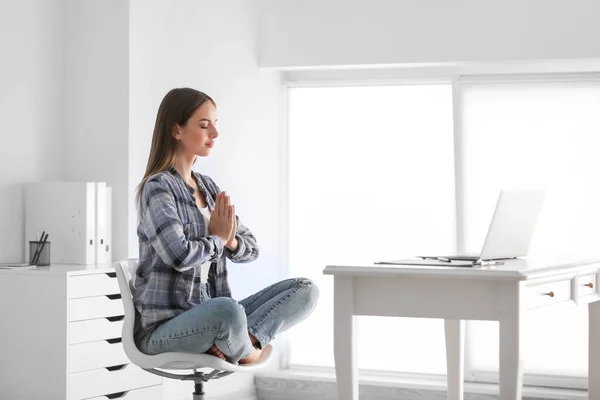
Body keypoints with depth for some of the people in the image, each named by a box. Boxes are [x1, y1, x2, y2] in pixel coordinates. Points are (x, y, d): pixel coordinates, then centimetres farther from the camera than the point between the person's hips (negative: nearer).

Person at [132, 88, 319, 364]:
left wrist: (231, 241, -8)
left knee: (305, 290, -6)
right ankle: (244, 351, -8)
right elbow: (180, 255, -25)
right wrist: (217, 238, -5)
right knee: (227, 310, -41)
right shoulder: (157, 188, -10)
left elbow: (251, 249, 16)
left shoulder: (208, 187, 14)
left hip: (211, 316, 8)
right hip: (164, 328, -8)